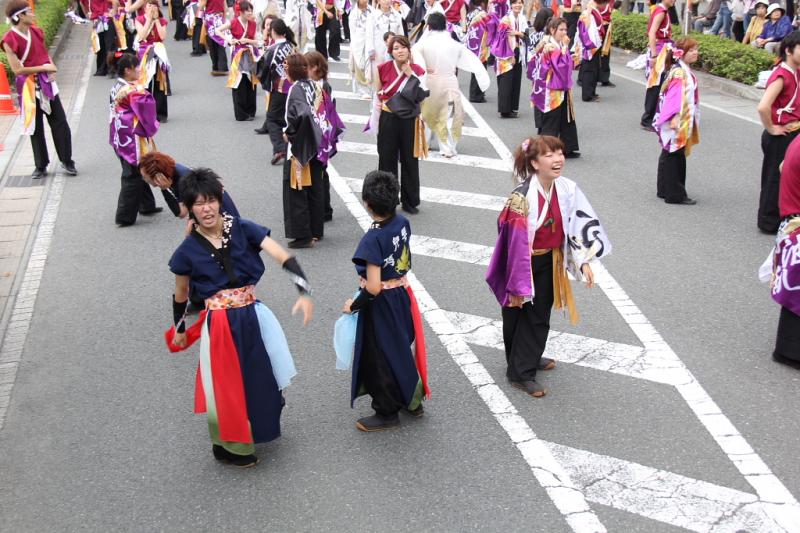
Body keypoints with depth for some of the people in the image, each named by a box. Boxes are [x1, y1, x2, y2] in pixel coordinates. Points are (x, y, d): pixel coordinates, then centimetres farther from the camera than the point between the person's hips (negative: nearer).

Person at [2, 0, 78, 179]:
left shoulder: (36, 31, 4)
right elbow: (17, 70, -16)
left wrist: (52, 68, -4)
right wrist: (43, 67, -16)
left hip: (46, 82, 5)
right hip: (28, 87, -4)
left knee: (60, 122, 5)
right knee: (36, 127, 7)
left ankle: (67, 160, 17)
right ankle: (41, 166, 19)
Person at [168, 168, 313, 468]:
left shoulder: (242, 229, -8)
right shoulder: (188, 251, -8)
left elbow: (283, 257, -17)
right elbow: (181, 294, 7)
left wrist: (304, 292, -29)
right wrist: (179, 330, 17)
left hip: (252, 316, 2)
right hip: (220, 325, -2)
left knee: (260, 379, 17)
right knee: (227, 389, 10)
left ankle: (257, 430, 47)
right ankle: (228, 446, 35)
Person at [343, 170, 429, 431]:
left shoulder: (373, 239, -28)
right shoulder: (403, 223, -7)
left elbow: (373, 287, -27)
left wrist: (354, 305, -12)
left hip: (380, 305, -8)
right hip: (402, 295, 8)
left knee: (379, 358, 9)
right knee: (401, 349, 24)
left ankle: (387, 413, 24)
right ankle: (412, 399, 39)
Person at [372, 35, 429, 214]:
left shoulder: (417, 70, -2)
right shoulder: (383, 69, -4)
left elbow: (421, 96, -12)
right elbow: (377, 93, 7)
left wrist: (411, 75, -17)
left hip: (410, 120, 1)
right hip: (388, 120, 0)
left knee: (410, 161, 8)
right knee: (387, 160, 8)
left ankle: (410, 201, 20)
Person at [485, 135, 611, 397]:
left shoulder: (567, 189, -10)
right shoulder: (522, 197, -28)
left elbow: (582, 223, 1)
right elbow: (515, 243, -24)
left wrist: (584, 261, -3)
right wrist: (517, 287, -20)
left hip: (549, 263, 6)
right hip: (523, 264, -6)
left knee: (540, 316, 20)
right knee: (518, 316, 12)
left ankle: (530, 358, 43)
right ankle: (519, 373, 25)